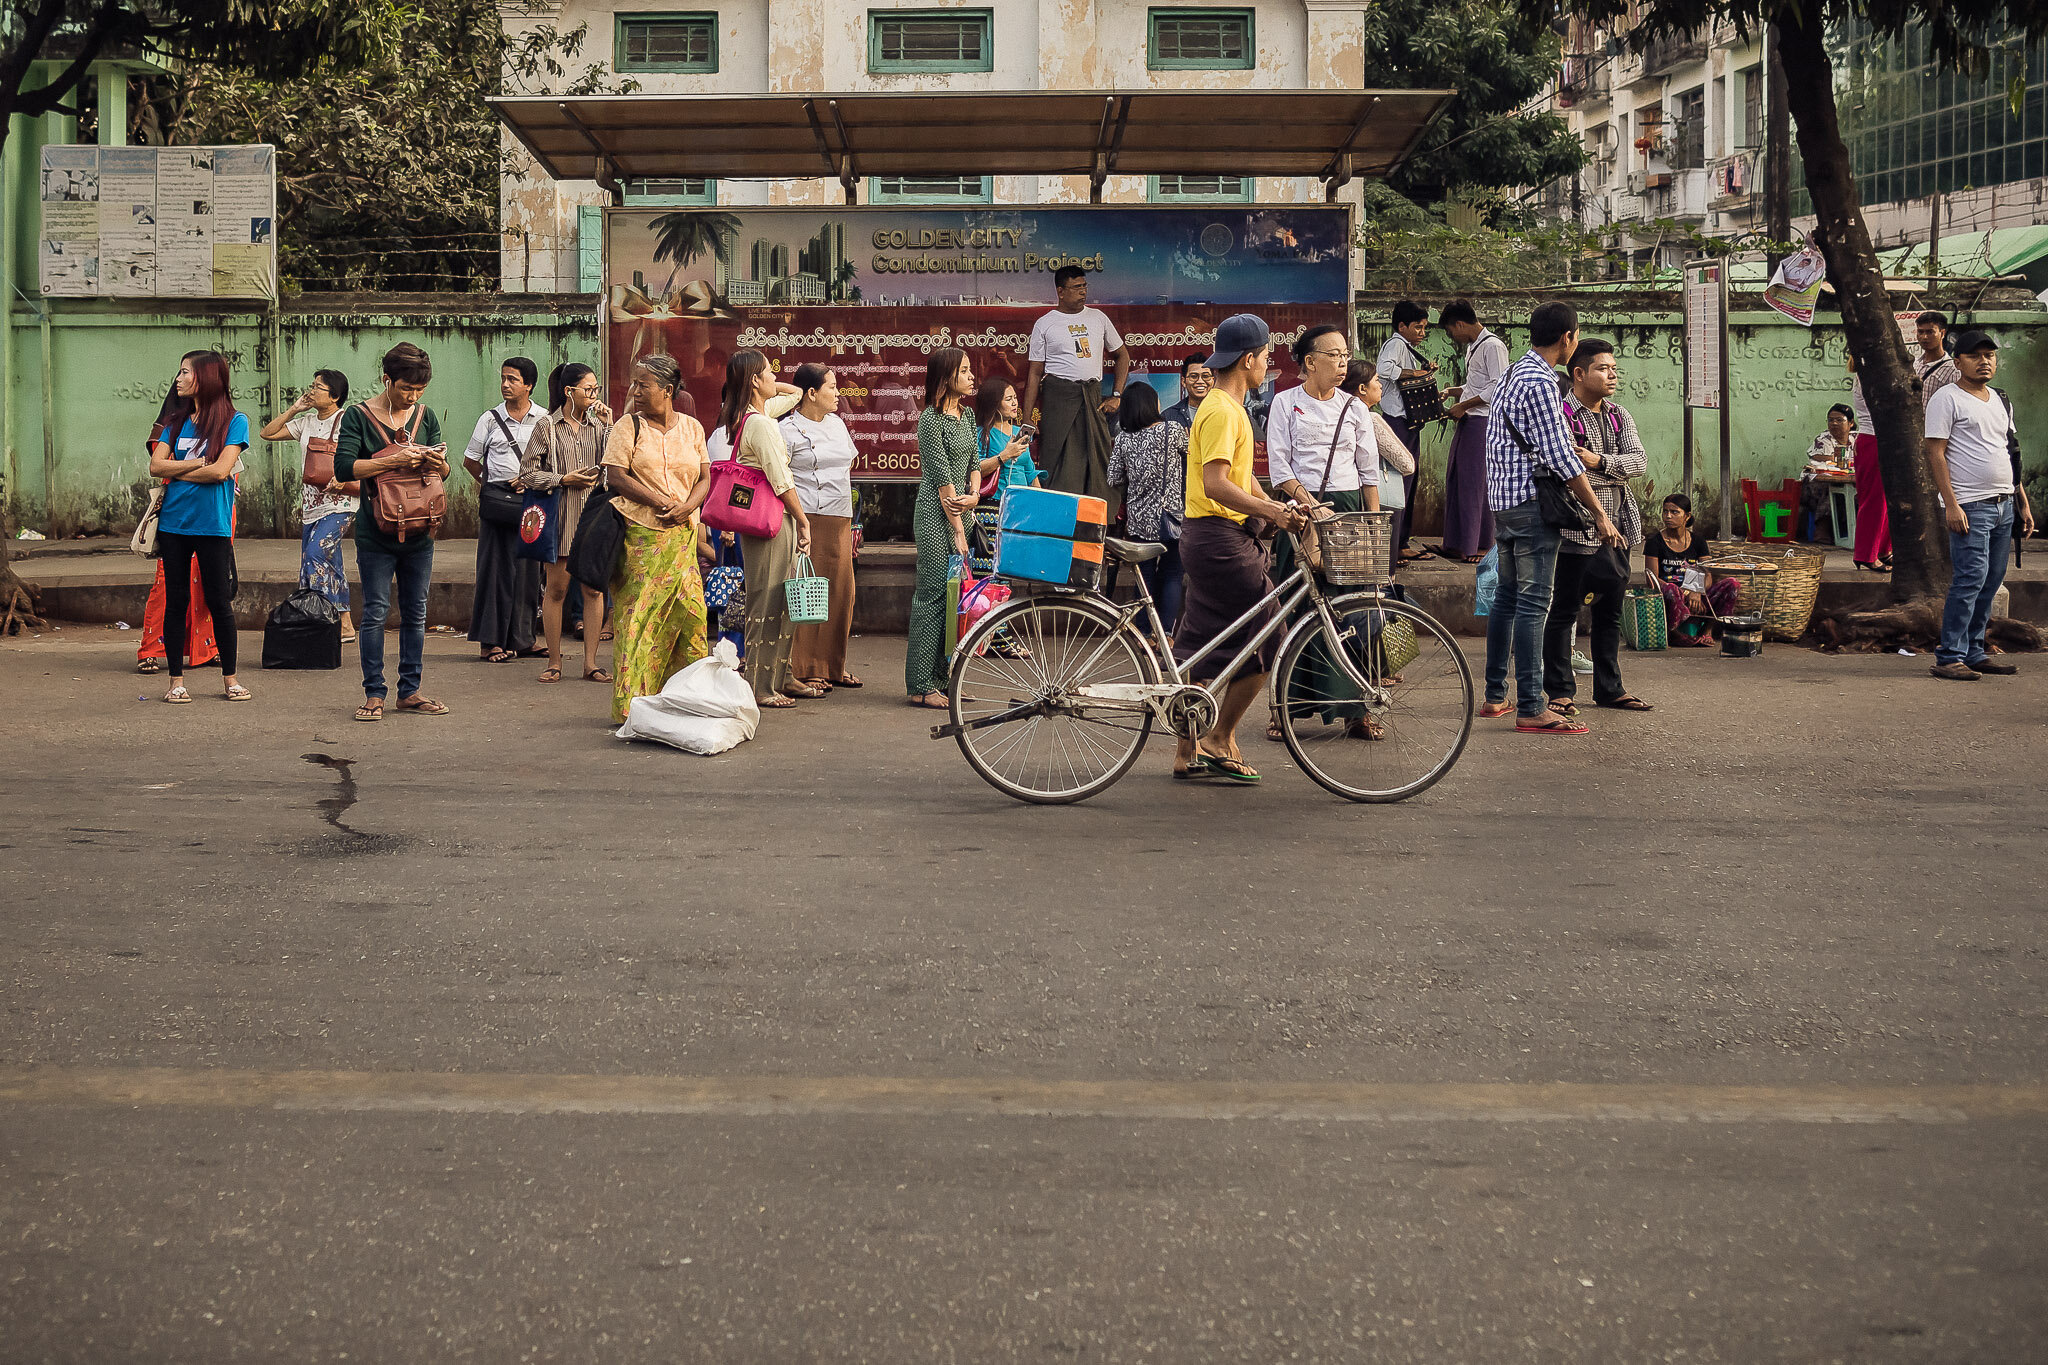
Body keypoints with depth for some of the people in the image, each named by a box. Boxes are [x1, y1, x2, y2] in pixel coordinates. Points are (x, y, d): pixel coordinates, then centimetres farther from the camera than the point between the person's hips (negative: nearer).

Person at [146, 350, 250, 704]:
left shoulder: (234, 421, -2)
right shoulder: (177, 422, 12)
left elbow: (221, 471, -13)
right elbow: (156, 466, 1)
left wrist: (177, 471, -3)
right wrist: (200, 464, -9)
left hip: (213, 525, -4)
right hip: (174, 522, 4)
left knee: (219, 602, 1)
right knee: (176, 602, 6)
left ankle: (229, 678, 12)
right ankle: (176, 680, 11)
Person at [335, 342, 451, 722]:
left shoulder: (426, 416, 9)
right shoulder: (358, 417, -4)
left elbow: (444, 472, 12)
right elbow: (344, 468, -16)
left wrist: (438, 463, -11)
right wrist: (394, 460, -22)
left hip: (419, 532, 4)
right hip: (376, 533, -4)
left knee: (415, 612, 8)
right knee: (376, 613, -3)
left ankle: (410, 691, 15)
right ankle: (373, 694, 3)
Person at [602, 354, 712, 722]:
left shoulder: (691, 427, 12)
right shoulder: (627, 426, 2)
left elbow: (705, 477, 11)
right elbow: (616, 476, -6)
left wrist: (687, 506, -9)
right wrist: (659, 502, -14)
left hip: (682, 534, 3)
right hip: (641, 534, -3)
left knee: (689, 610, -2)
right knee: (639, 612, -7)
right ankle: (634, 702, -4)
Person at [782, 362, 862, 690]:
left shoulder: (837, 423, 17)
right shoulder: (789, 430, -6)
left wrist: (851, 523, 24)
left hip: (839, 520, 7)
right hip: (808, 520, -7)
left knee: (841, 592, 7)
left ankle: (833, 666, 16)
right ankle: (804, 670, -2)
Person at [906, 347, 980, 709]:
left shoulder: (967, 415, 13)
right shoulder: (930, 420, -12)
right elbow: (942, 479, -15)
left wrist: (974, 496, -7)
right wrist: (958, 531, -16)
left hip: (961, 509, 8)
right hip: (935, 513, -8)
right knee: (934, 594, -8)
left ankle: (942, 678, 14)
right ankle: (920, 686, -4)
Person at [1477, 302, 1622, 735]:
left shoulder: (1511, 374, 15)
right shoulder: (1540, 382, -15)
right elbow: (1560, 457, -19)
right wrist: (1599, 513, -16)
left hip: (1501, 499, 10)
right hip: (1532, 503, -10)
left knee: (1507, 595, 15)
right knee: (1533, 603, -10)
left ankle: (1495, 696, 21)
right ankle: (1530, 710, -11)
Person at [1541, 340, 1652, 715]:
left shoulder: (1619, 416, 15)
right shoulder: (1560, 415, -8)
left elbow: (1640, 461, 0)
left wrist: (1599, 462, -14)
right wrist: (1617, 472, -11)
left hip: (1616, 529, 7)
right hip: (1577, 530, -7)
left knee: (1610, 613, 13)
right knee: (1564, 611, -1)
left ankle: (1609, 688, 22)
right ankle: (1560, 692, 5)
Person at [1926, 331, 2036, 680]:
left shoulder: (2000, 402, 19)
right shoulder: (1947, 399, -4)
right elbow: (1936, 454, -10)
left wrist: (2023, 503, 17)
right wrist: (1951, 504, -18)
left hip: (2004, 506, 8)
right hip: (1970, 507, -8)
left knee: (1991, 582, 7)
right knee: (1971, 578, -14)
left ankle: (1974, 652, 14)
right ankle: (1949, 658, -11)